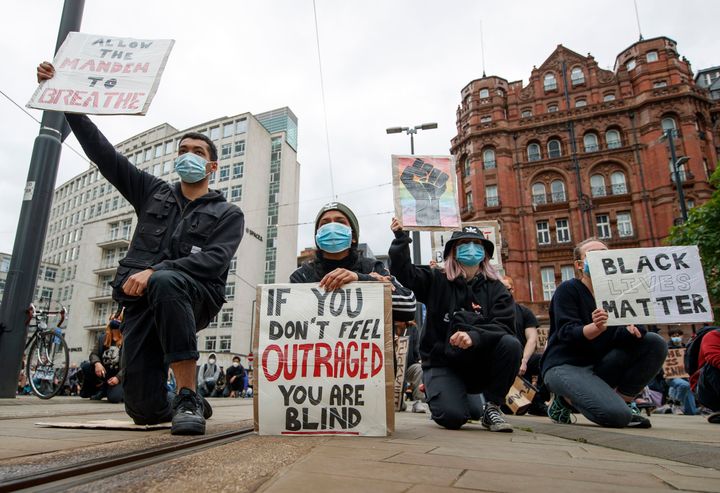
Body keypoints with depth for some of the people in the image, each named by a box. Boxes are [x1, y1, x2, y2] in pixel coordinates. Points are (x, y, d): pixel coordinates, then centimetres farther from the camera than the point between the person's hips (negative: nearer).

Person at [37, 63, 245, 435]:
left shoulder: (229, 214, 8)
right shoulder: (153, 193, 20)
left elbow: (213, 261, -10)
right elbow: (101, 151, 17)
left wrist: (155, 271, -22)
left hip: (193, 298, -3)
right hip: (143, 303, 4)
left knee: (165, 283, -40)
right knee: (144, 410, -7)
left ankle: (188, 398, -31)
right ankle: (186, 404, 29)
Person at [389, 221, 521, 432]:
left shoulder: (496, 288, 2)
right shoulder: (436, 280, 2)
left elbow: (502, 327, -13)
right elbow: (403, 271, -10)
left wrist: (473, 336, -32)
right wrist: (400, 238, -24)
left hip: (479, 363, 2)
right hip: (442, 362, -1)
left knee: (510, 344, -27)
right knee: (452, 417, -25)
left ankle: (491, 408, -6)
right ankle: (440, 395, 15)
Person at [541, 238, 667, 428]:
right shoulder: (567, 290, -6)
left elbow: (619, 335, -3)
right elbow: (567, 333, -20)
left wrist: (631, 329, -27)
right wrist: (596, 327, -40)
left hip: (599, 366, 7)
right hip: (564, 366, -6)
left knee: (655, 343, -9)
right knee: (617, 416, -28)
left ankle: (622, 401, 0)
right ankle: (566, 400, 2)